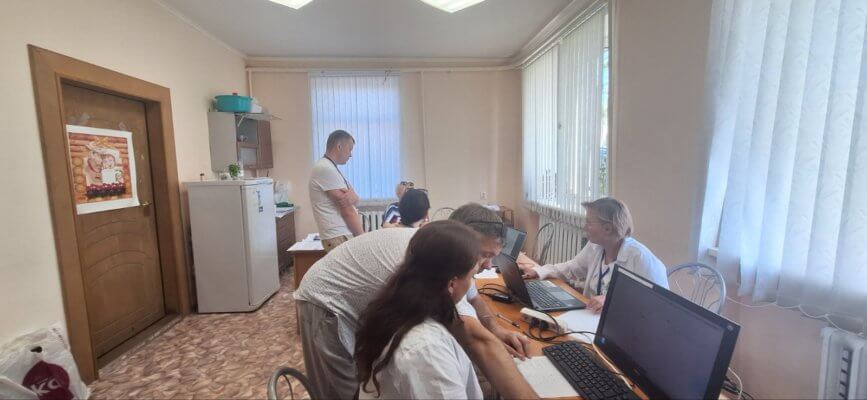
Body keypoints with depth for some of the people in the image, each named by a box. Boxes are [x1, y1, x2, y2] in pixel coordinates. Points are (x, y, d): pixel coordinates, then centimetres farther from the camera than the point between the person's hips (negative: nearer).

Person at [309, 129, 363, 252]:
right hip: (339, 238, -9)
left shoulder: (330, 168, 15)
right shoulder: (326, 168, -15)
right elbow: (347, 210, -17)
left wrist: (352, 196, -17)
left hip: (343, 234, 9)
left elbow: (355, 200, 7)